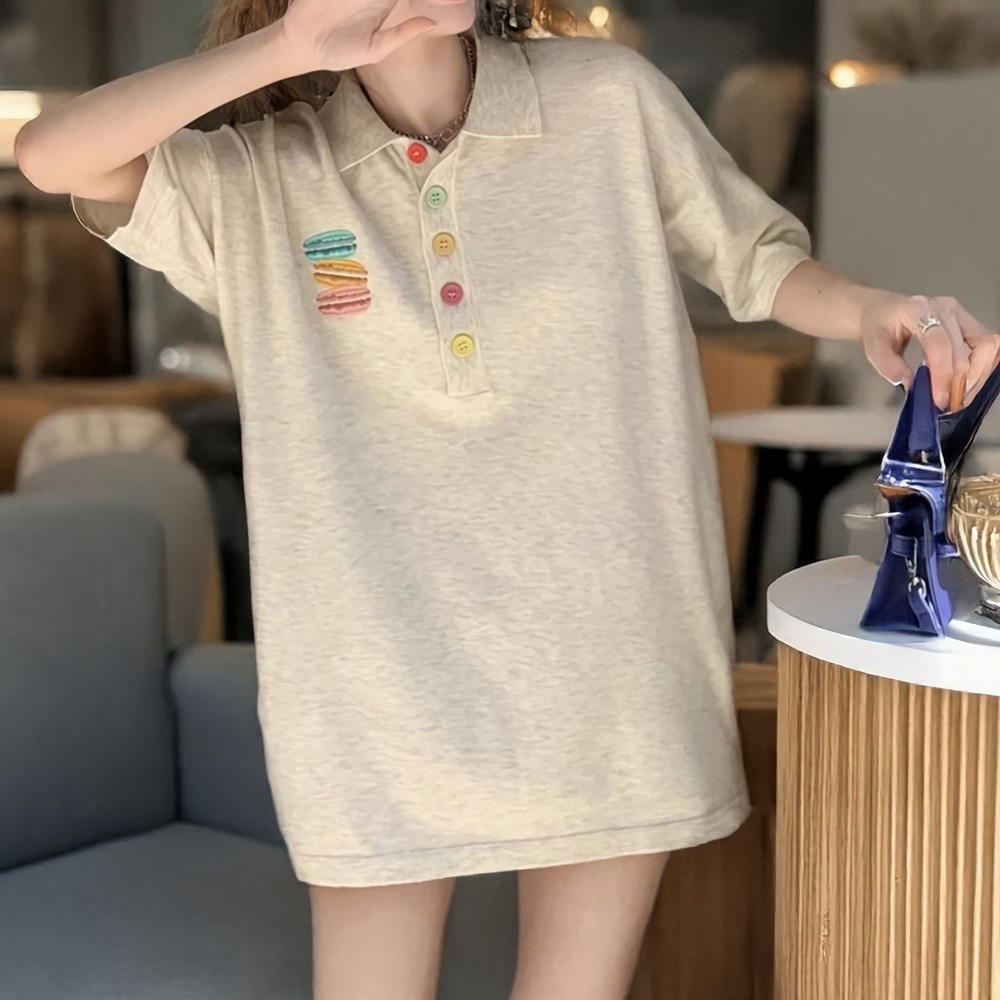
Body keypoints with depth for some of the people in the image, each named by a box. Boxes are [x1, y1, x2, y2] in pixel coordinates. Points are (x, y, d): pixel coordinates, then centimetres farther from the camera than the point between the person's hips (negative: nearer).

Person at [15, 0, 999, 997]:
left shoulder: (610, 100, 0)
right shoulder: (257, 178, -1)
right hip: (385, 677, 0)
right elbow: (52, 155, -15)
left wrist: (872, 308, -11)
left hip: (607, 652, 1)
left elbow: (757, 257, 9)